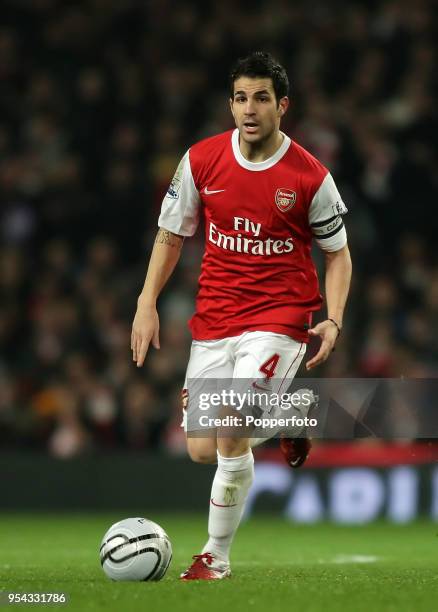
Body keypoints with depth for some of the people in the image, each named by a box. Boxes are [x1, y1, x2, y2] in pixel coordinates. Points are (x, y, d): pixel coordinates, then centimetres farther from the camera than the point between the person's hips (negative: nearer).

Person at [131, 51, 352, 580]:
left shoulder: (311, 177, -8)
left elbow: (337, 253, 4)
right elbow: (170, 236, 10)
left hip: (279, 316, -4)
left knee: (231, 436, -21)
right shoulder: (201, 160, -2)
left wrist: (333, 321, -9)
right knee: (201, 450, 1)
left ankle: (216, 556, -2)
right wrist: (147, 304, 1)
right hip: (213, 318, 4)